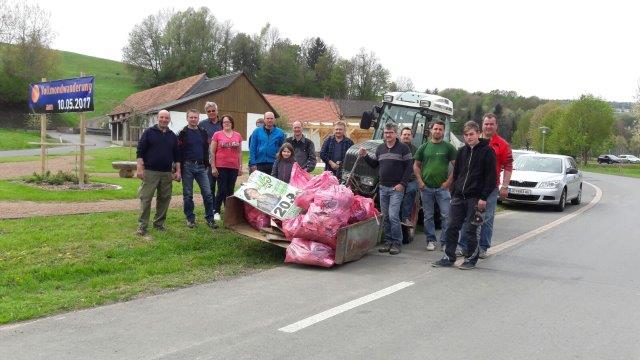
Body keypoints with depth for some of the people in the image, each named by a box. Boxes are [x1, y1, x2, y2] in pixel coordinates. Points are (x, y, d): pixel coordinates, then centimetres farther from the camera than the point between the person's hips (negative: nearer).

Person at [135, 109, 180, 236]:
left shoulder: (172, 136, 14)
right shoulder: (149, 132, 1)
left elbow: (176, 156, 17)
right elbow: (140, 151, -3)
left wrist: (178, 171, 10)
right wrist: (139, 168, -11)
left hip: (167, 173, 4)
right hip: (150, 172, -4)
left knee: (164, 198, 6)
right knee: (145, 198, -5)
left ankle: (159, 223, 19)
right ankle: (142, 225, -1)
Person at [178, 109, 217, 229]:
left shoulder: (203, 132, 11)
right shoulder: (183, 133, -1)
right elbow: (178, 151, -4)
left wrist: (206, 164, 10)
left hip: (201, 166, 3)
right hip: (188, 166, -3)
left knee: (208, 193, -2)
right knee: (188, 195, 5)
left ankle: (210, 218, 6)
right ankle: (190, 218, 16)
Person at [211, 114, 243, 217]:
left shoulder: (238, 135, 10)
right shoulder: (217, 134, 1)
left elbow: (239, 152, 15)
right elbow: (212, 152, 0)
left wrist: (240, 166, 10)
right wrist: (213, 167, -5)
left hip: (234, 167, 3)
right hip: (221, 167, -3)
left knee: (230, 191, 8)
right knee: (222, 190, -3)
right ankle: (216, 211, 9)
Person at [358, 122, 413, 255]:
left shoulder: (403, 148, -3)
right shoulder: (380, 148, 13)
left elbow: (409, 167, -6)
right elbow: (374, 164, 21)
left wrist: (402, 184, -12)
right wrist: (365, 156, 5)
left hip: (396, 188, -5)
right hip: (383, 188, 6)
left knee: (393, 216, -12)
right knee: (385, 217, 8)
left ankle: (396, 243, -1)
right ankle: (388, 241, 17)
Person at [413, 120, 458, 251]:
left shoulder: (448, 147, 2)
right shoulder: (424, 147, 8)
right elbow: (416, 165, 13)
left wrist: (448, 181, -7)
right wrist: (420, 181, 1)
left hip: (442, 187, -2)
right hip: (426, 187, 2)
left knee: (446, 216, -4)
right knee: (428, 216, 7)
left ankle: (445, 242, 4)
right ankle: (430, 240, 17)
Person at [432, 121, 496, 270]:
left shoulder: (487, 151, -4)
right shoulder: (462, 151, 13)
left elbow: (491, 176, -8)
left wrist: (484, 197, -14)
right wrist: (453, 193, 11)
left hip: (475, 198, -5)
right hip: (459, 196, 5)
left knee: (471, 229, 1)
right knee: (452, 227, 4)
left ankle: (472, 259, 14)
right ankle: (448, 257, 12)